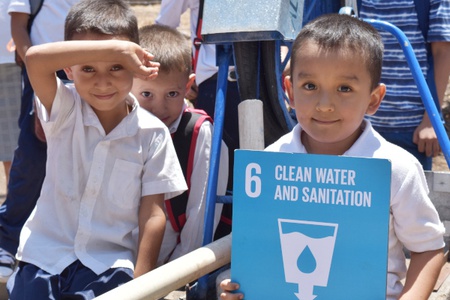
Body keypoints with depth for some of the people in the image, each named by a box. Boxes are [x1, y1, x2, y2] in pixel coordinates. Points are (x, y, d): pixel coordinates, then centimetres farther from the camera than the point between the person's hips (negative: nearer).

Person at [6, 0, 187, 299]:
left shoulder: (152, 133, -6)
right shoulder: (64, 111, -6)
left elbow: (152, 212, -4)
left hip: (110, 263, 0)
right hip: (46, 255, 1)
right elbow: (35, 58, -25)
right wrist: (114, 47, -29)